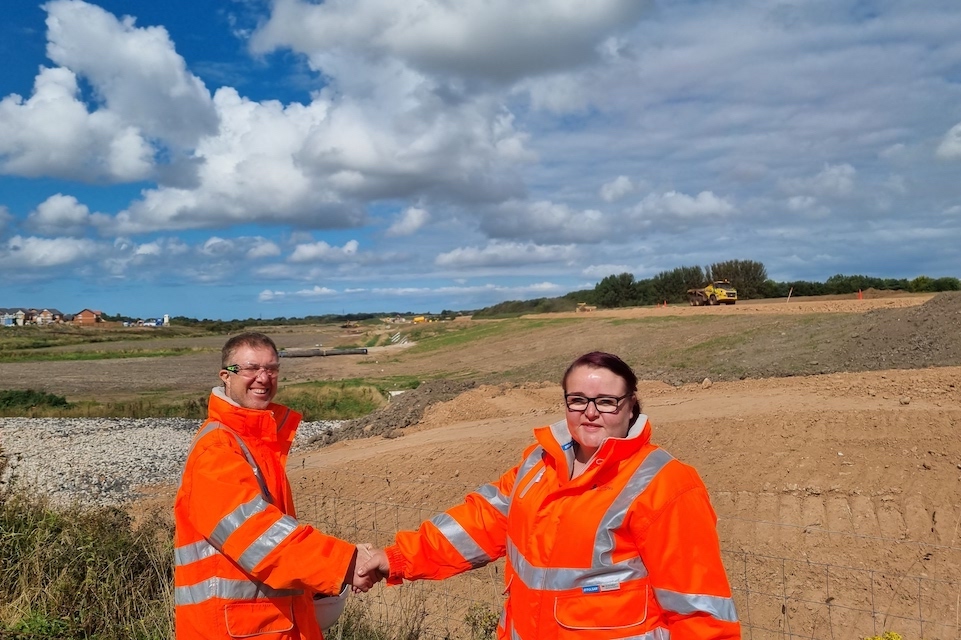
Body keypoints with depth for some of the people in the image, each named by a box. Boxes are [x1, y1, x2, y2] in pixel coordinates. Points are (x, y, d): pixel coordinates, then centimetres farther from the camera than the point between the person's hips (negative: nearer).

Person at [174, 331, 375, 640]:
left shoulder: (261, 438, 11)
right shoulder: (217, 448, -19)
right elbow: (255, 528, -30)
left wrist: (307, 584, 13)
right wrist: (343, 562, -33)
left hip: (274, 614, 9)